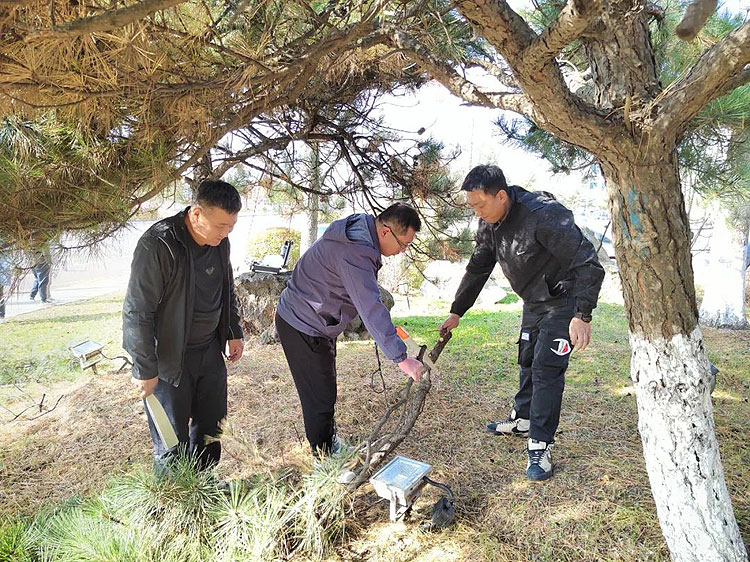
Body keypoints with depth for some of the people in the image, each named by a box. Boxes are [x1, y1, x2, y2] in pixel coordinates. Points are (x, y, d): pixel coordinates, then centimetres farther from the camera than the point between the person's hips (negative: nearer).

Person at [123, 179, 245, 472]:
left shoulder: (219, 241, -2)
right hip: (169, 358, -7)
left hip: (210, 350, 7)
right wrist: (145, 370, -17)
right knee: (172, 440, 6)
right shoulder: (158, 245, -25)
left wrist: (234, 332, 16)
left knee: (211, 426, 19)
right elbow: (137, 312, -21)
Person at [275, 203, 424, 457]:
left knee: (324, 391, 23)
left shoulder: (358, 232, 1)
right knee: (320, 398, -1)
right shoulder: (356, 252, -32)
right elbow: (371, 309, -36)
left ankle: (331, 445, 40)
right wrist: (401, 357, -35)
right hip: (303, 328, -11)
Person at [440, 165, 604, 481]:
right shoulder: (489, 224, -6)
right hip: (533, 301, 8)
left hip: (563, 301, -8)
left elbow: (587, 262, -32)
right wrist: (456, 312, 8)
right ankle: (522, 419, 37)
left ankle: (540, 445, -2)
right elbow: (477, 270, 6)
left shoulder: (543, 214, -33)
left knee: (546, 368, -11)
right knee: (527, 361, 18)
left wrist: (583, 315, -37)